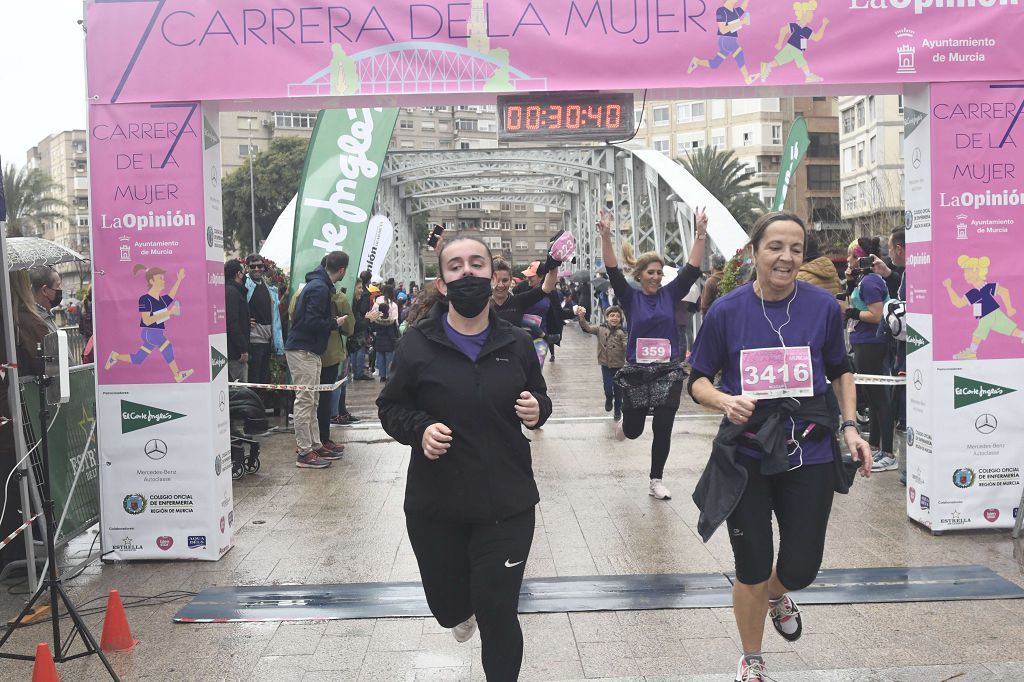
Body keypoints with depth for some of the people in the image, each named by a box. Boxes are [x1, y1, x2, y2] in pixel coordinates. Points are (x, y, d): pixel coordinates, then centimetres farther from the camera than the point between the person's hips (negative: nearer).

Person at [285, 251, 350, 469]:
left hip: (309, 350, 10)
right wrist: (335, 323, -11)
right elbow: (312, 322, -24)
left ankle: (315, 445, 21)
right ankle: (304, 453, -2)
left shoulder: (318, 284, 13)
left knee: (310, 401, 14)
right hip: (302, 350, -10)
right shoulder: (319, 288, -18)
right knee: (305, 400, -6)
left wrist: (331, 321, 12)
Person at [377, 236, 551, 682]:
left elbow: (540, 397, 15)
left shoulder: (517, 344, 0)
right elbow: (390, 407, 2)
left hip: (507, 504, 0)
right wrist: (418, 428, -18)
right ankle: (464, 610, 56)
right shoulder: (417, 345, -6)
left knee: (498, 616, 0)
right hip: (435, 506, 0)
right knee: (447, 605, 18)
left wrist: (538, 409, -8)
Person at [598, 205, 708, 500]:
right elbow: (613, 272, -14)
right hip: (637, 370, -1)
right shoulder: (630, 297, -1)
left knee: (663, 428, 0)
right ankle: (624, 421, 47)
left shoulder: (670, 294, 3)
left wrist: (700, 234, -17)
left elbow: (692, 269, -5)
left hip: (669, 370, 1)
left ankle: (656, 480, 16)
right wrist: (606, 237, -28)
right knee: (633, 429, 9)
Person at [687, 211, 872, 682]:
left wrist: (850, 425, 1)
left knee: (801, 568, 7)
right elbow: (697, 380, 0)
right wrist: (724, 401, -20)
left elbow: (840, 370, 12)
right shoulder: (726, 311, -8)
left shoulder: (823, 306, -4)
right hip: (746, 455, -1)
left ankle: (778, 596, 47)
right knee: (751, 569, 9)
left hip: (809, 453, 1)